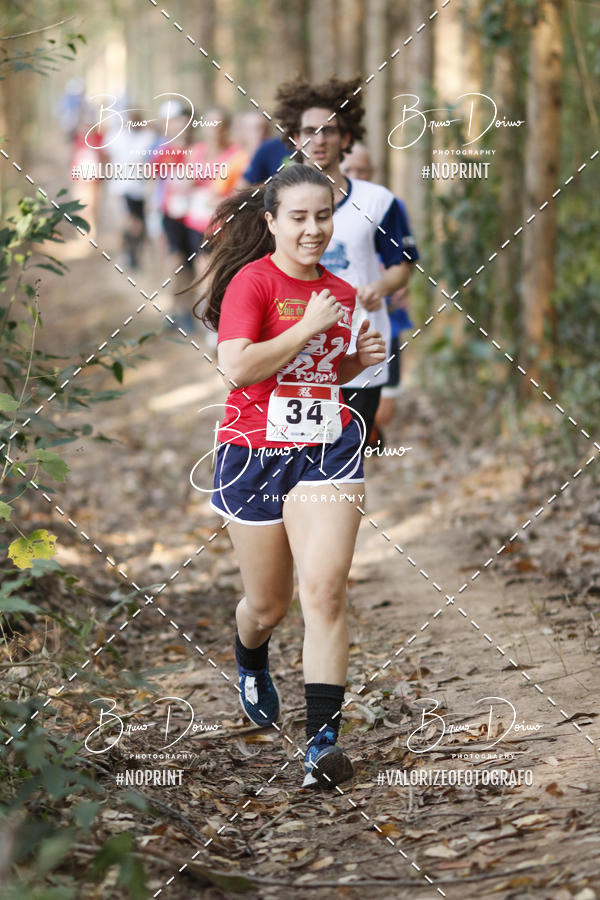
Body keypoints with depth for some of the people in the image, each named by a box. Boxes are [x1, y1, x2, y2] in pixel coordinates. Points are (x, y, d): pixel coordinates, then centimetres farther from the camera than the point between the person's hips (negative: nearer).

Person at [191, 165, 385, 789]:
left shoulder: (341, 294, 10)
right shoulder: (251, 281, -9)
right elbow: (237, 368, -21)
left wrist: (359, 358, 4)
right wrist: (308, 328, -18)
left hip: (327, 449, 3)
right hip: (255, 453, -3)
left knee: (324, 590, -14)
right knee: (267, 606, 12)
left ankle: (323, 738, -13)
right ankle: (251, 665, 49)